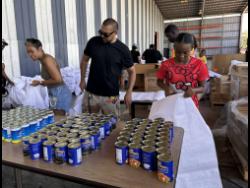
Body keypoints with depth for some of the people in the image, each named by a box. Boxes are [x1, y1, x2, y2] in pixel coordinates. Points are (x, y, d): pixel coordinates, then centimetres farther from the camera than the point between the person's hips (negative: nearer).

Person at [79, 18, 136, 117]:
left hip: (111, 96, -2)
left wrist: (129, 92, -7)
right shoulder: (93, 42, -3)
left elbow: (132, 71, 0)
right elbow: (85, 60, 12)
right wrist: (82, 79, 9)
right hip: (91, 93, 2)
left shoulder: (123, 49, -8)